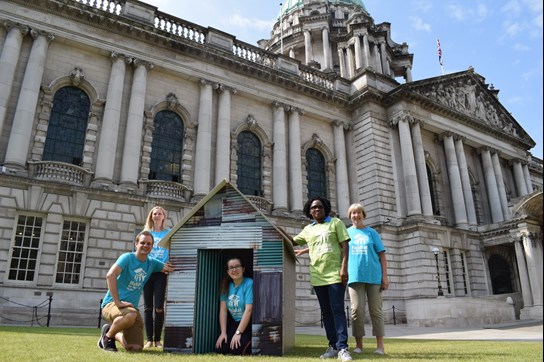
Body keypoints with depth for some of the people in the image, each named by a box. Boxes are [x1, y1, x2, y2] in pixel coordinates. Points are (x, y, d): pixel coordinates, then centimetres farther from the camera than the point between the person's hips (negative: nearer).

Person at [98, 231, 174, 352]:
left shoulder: (152, 263, 9)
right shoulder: (127, 258, -9)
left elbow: (169, 268, 28)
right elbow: (110, 275, -24)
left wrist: (168, 268, 7)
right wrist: (117, 302, -26)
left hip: (132, 307, 6)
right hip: (111, 304, -5)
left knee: (136, 348, -8)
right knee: (130, 315, -40)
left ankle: (115, 334, 24)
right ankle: (107, 335, -7)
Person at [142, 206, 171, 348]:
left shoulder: (169, 233, 6)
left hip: (161, 273, -2)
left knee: (159, 308, -5)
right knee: (148, 307, 3)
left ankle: (157, 339, 6)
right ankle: (149, 339, 10)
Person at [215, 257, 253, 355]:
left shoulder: (249, 284, -15)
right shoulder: (226, 286, 3)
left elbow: (248, 310, -19)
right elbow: (223, 310, 1)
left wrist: (238, 333, -19)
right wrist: (223, 332, -7)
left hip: (248, 324, -5)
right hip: (234, 323, 5)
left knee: (237, 350, -23)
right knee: (220, 349, -13)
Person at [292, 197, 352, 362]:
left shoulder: (336, 223, 4)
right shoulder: (308, 229, 15)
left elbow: (344, 245, -2)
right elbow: (293, 241, 28)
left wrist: (344, 267, -12)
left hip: (335, 274, -4)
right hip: (317, 276, 4)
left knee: (337, 310, -9)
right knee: (326, 312, 7)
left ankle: (342, 348, -9)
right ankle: (333, 346, 14)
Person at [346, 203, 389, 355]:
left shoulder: (372, 232, 9)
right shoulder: (346, 233, 11)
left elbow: (382, 255, 6)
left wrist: (385, 276, -2)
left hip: (374, 276, 0)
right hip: (354, 277, 0)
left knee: (376, 310, 3)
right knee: (357, 310, -3)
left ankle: (380, 346, 7)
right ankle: (358, 345, 7)